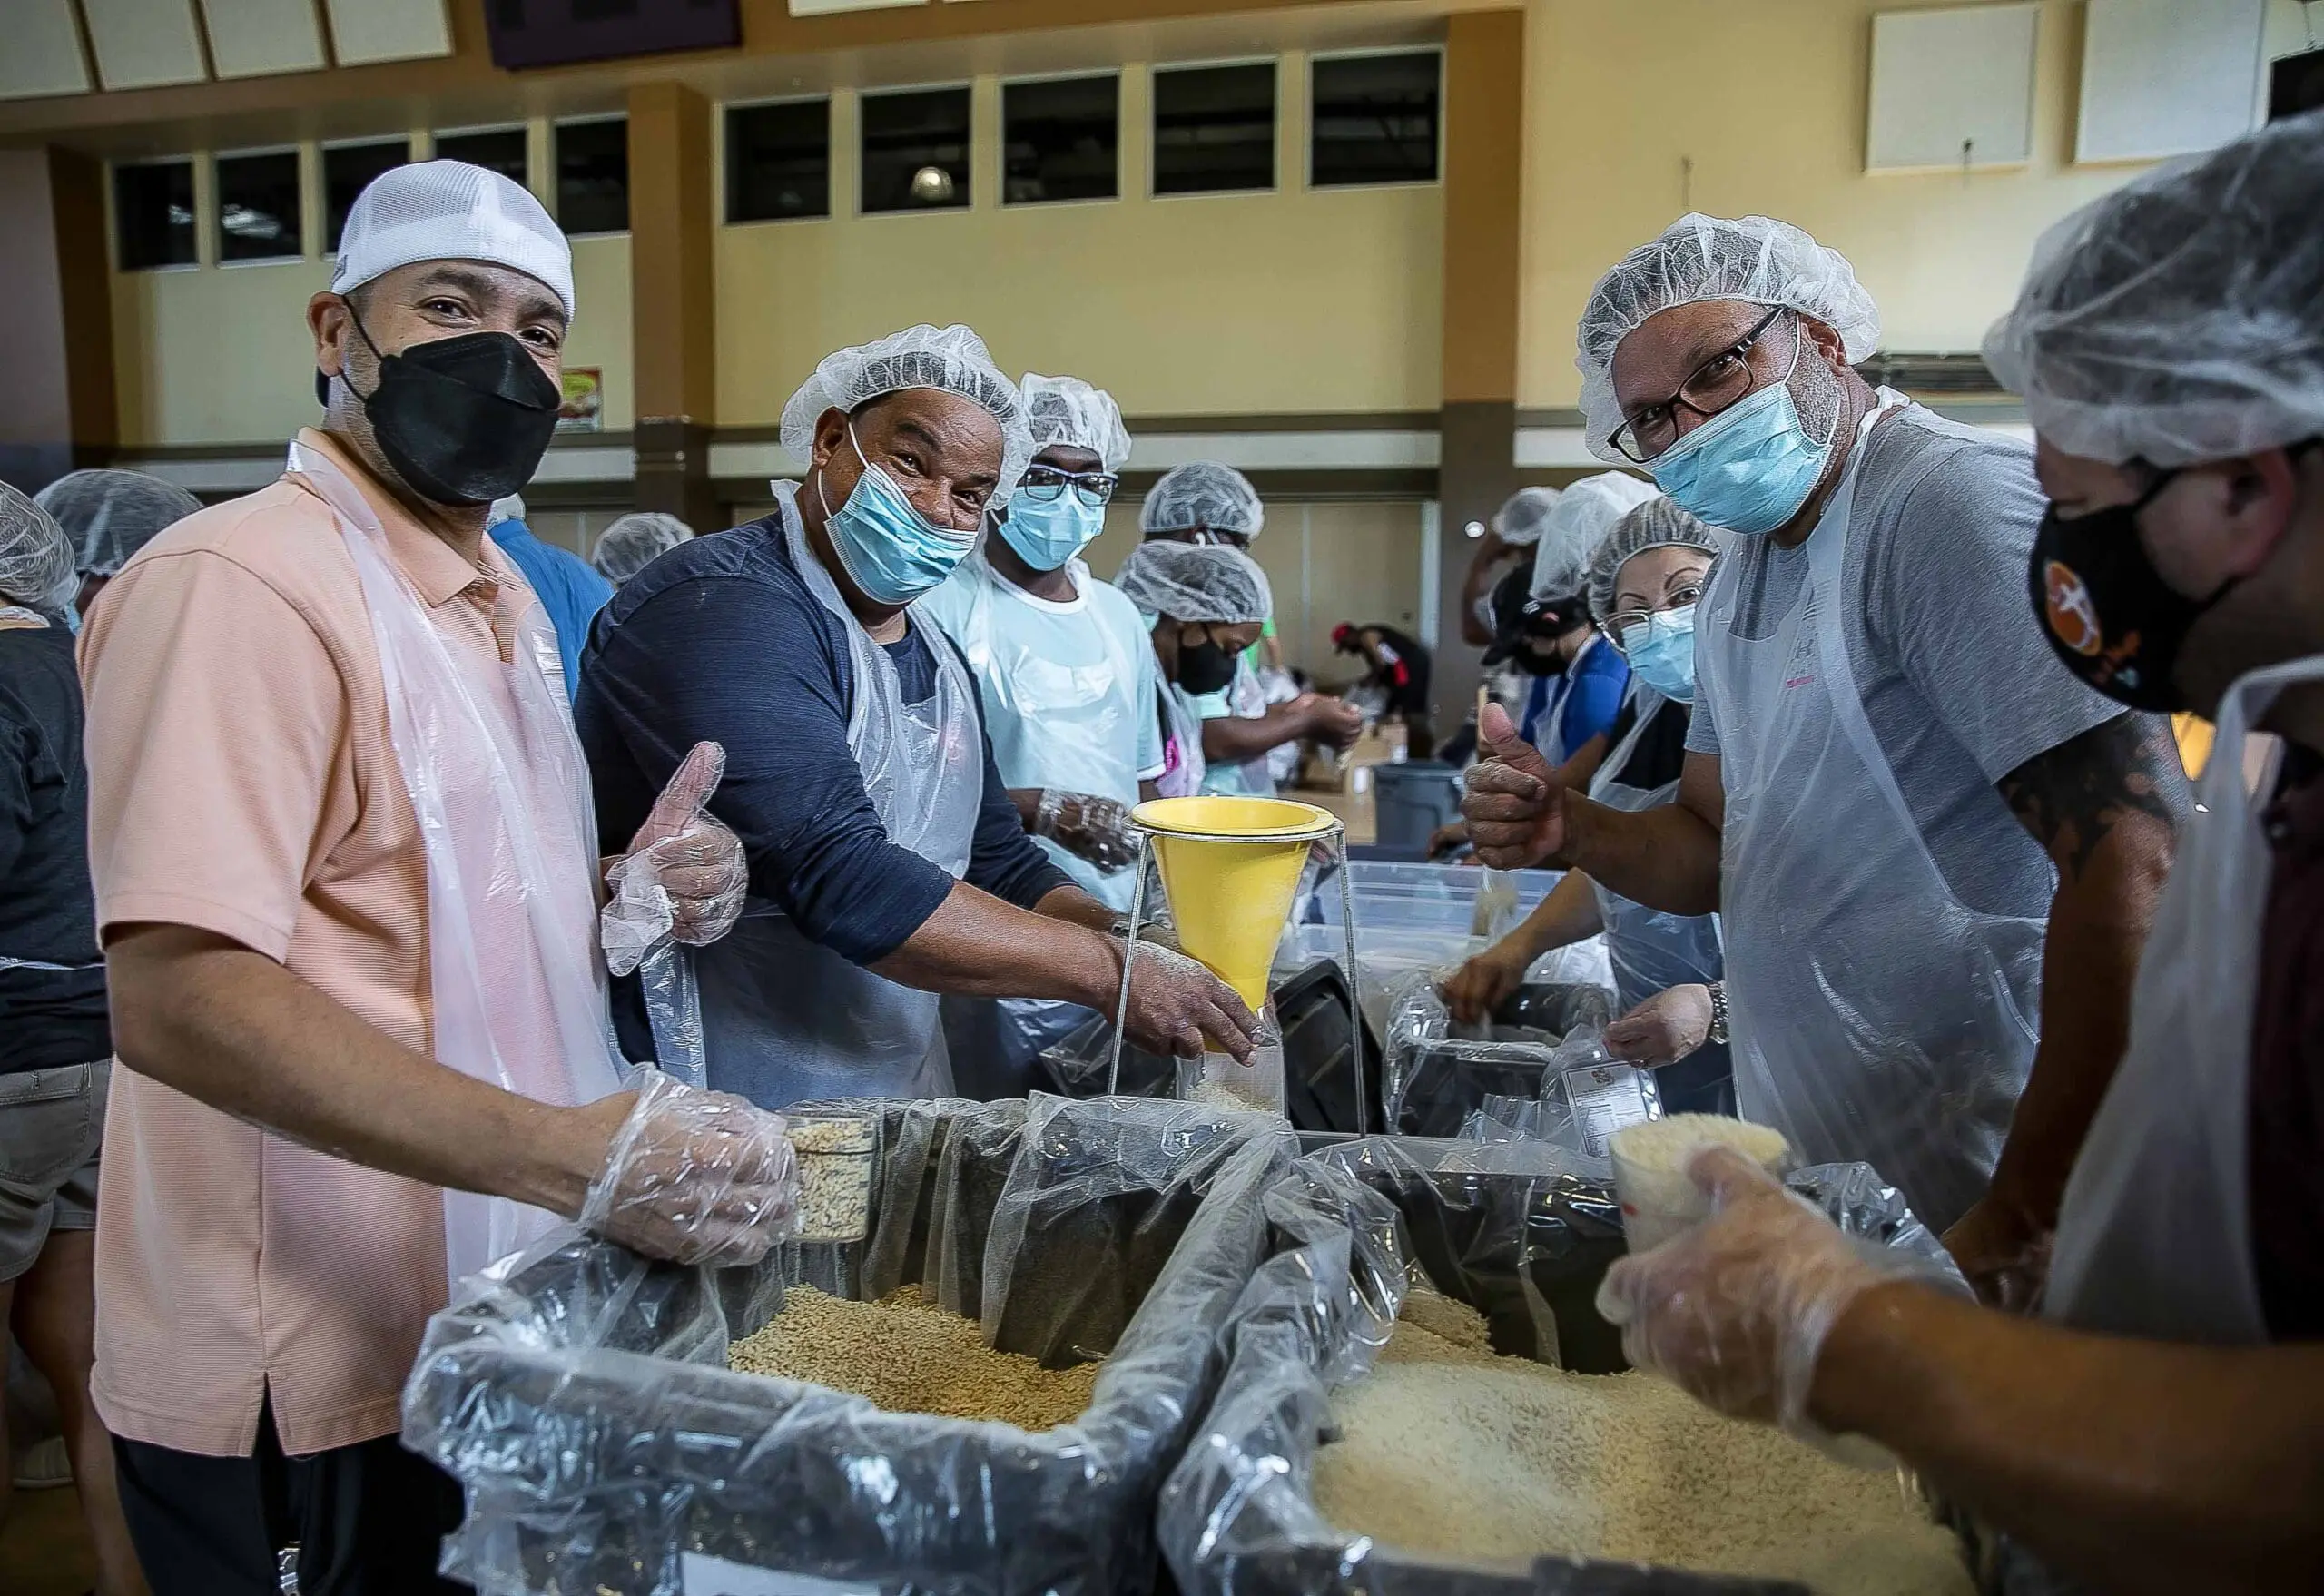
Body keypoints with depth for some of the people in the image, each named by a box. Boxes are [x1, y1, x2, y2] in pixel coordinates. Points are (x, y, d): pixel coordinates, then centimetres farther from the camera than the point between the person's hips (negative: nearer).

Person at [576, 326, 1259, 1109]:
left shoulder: (936, 656, 10)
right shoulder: (721, 608, -20)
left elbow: (998, 863, 13)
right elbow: (838, 878, -28)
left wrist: (1137, 944, -5)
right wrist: (1113, 970, -23)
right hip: (729, 1125, -8)